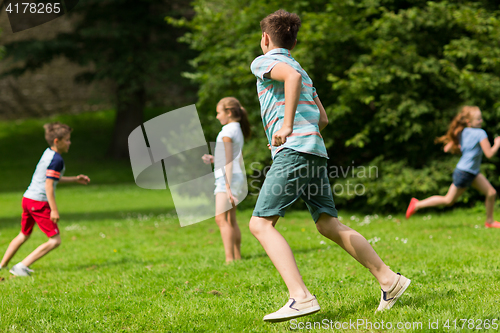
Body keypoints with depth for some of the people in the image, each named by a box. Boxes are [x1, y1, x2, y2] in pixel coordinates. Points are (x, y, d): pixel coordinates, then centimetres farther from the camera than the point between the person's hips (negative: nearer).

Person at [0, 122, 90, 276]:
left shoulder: (47, 153, 14)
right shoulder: (57, 160, -14)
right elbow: (48, 185, -20)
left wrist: (75, 179, 31)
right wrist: (54, 210, -20)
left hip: (27, 198, 10)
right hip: (40, 203, -10)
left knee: (23, 235, 26)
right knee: (55, 240, -4)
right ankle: (22, 266, -7)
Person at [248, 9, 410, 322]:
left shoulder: (264, 62, 4)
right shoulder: (302, 72, 28)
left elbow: (292, 75, -19)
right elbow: (323, 118, 28)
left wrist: (286, 127, -21)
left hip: (292, 150, -9)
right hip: (316, 151, 9)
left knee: (261, 224, -11)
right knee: (329, 225, 13)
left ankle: (301, 297, -26)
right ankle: (389, 280, 11)